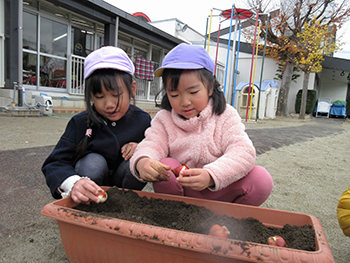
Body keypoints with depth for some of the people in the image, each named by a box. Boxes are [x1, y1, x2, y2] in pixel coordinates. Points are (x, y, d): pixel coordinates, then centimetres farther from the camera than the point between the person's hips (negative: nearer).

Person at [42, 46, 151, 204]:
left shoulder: (142, 120, -11)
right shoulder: (80, 123, -15)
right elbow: (55, 163, -19)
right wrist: (73, 183, -42)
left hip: (121, 182, 2)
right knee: (94, 161, -30)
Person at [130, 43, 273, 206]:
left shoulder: (225, 115, -9)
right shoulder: (164, 119, -2)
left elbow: (242, 152, -21)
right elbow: (152, 145, -14)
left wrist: (210, 176, -41)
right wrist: (142, 162, -41)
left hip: (220, 190, 0)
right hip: (180, 192, 1)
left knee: (261, 179, -24)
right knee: (165, 166, -28)